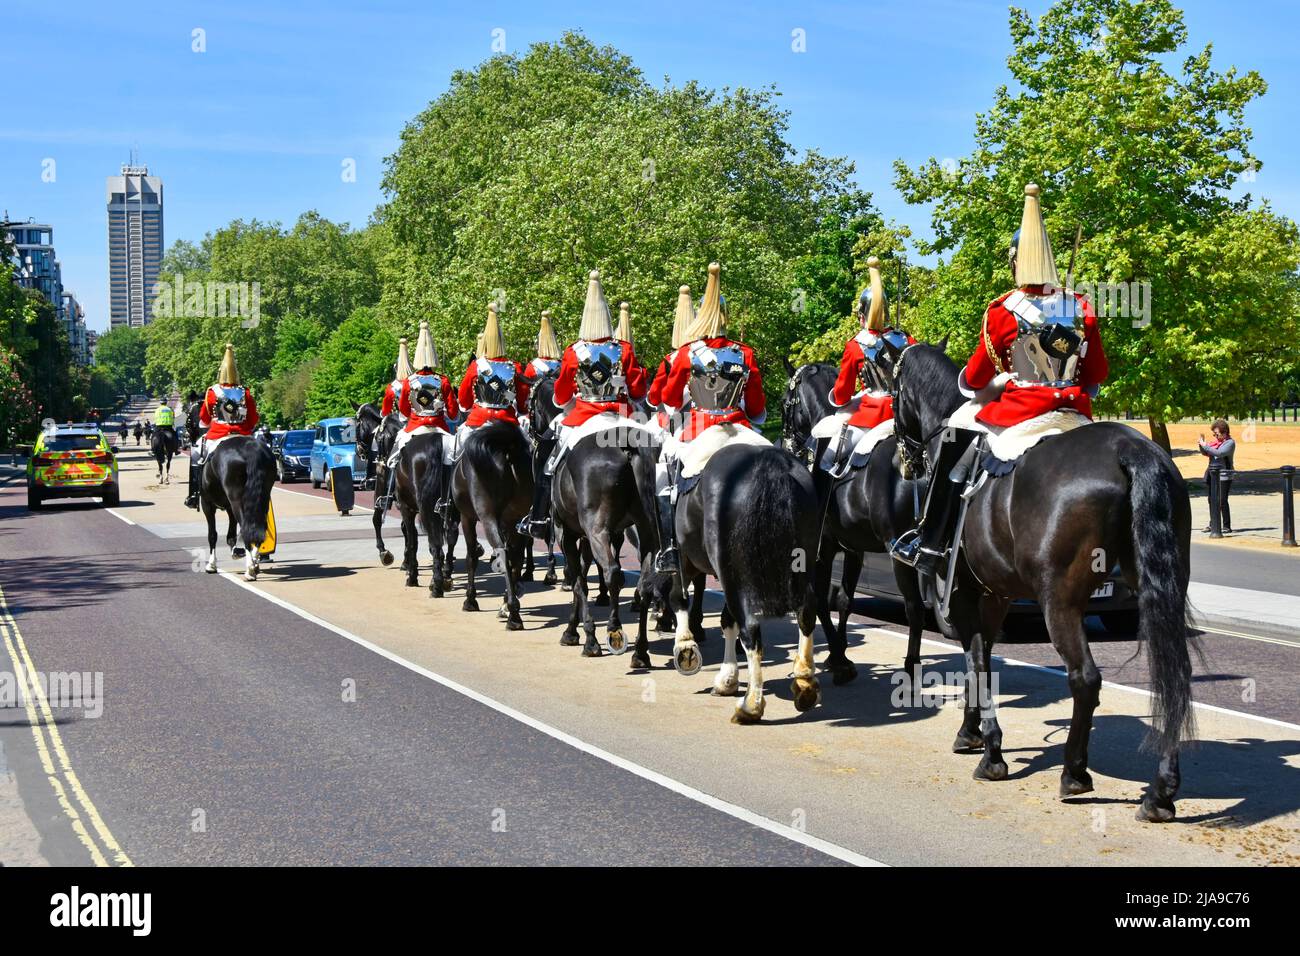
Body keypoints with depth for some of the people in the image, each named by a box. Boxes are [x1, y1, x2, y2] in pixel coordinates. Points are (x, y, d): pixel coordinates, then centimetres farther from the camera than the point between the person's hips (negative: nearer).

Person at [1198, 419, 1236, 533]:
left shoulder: (1230, 442, -9)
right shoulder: (1216, 440, 11)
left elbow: (1219, 453, -24)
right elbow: (1205, 453, 18)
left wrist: (1205, 445, -19)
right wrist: (1201, 445, 0)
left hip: (1224, 476, -8)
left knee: (1222, 501, -9)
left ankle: (1226, 526, -3)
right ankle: (1213, 524, 24)